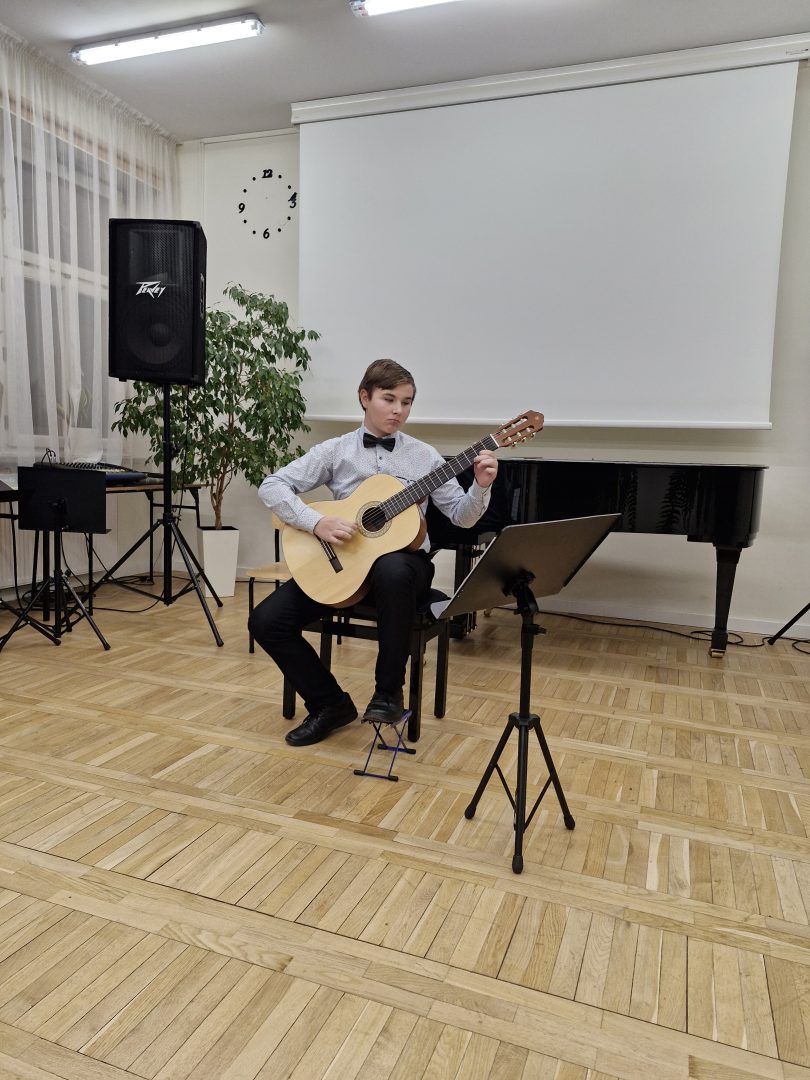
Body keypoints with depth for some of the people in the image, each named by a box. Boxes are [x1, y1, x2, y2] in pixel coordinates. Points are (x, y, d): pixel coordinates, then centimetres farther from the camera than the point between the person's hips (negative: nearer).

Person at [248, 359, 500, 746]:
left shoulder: (423, 456, 4)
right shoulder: (336, 451, 3)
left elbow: (461, 516, 2)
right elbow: (272, 487, -4)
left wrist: (481, 487, -18)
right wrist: (316, 523, -18)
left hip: (402, 558, -2)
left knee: (392, 570, -41)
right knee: (266, 620, -14)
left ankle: (389, 690, -18)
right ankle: (330, 703, 6)